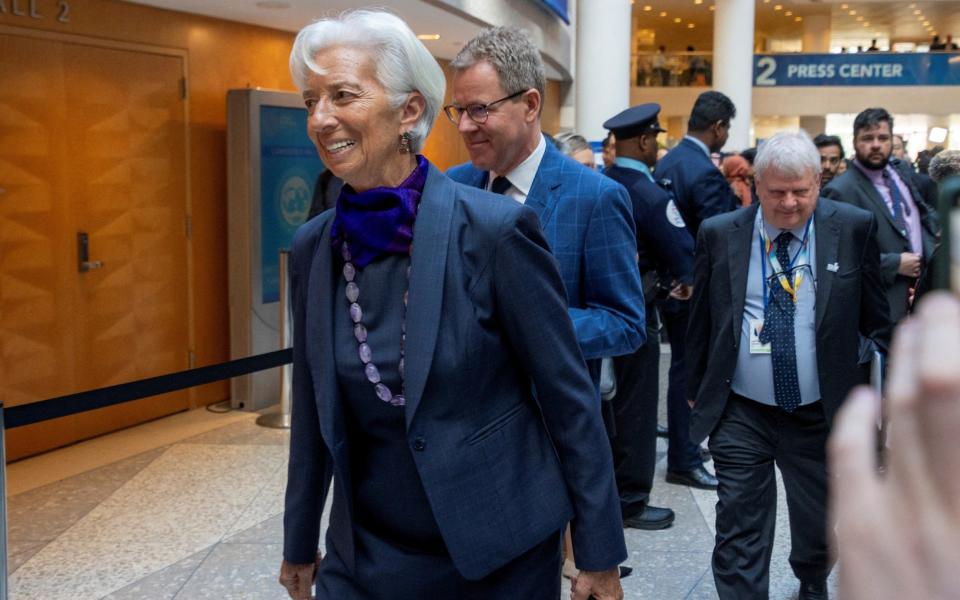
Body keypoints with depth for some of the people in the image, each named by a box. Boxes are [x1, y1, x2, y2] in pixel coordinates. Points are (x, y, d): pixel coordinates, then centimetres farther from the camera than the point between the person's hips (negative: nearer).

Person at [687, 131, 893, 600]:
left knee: (822, 531, 19)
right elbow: (700, 320, 5)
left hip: (821, 416, 1)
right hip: (741, 416, -1)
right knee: (739, 536, 1)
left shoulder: (854, 228, -5)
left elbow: (875, 318, 3)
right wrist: (696, 392, 10)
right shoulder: (719, 234, -3)